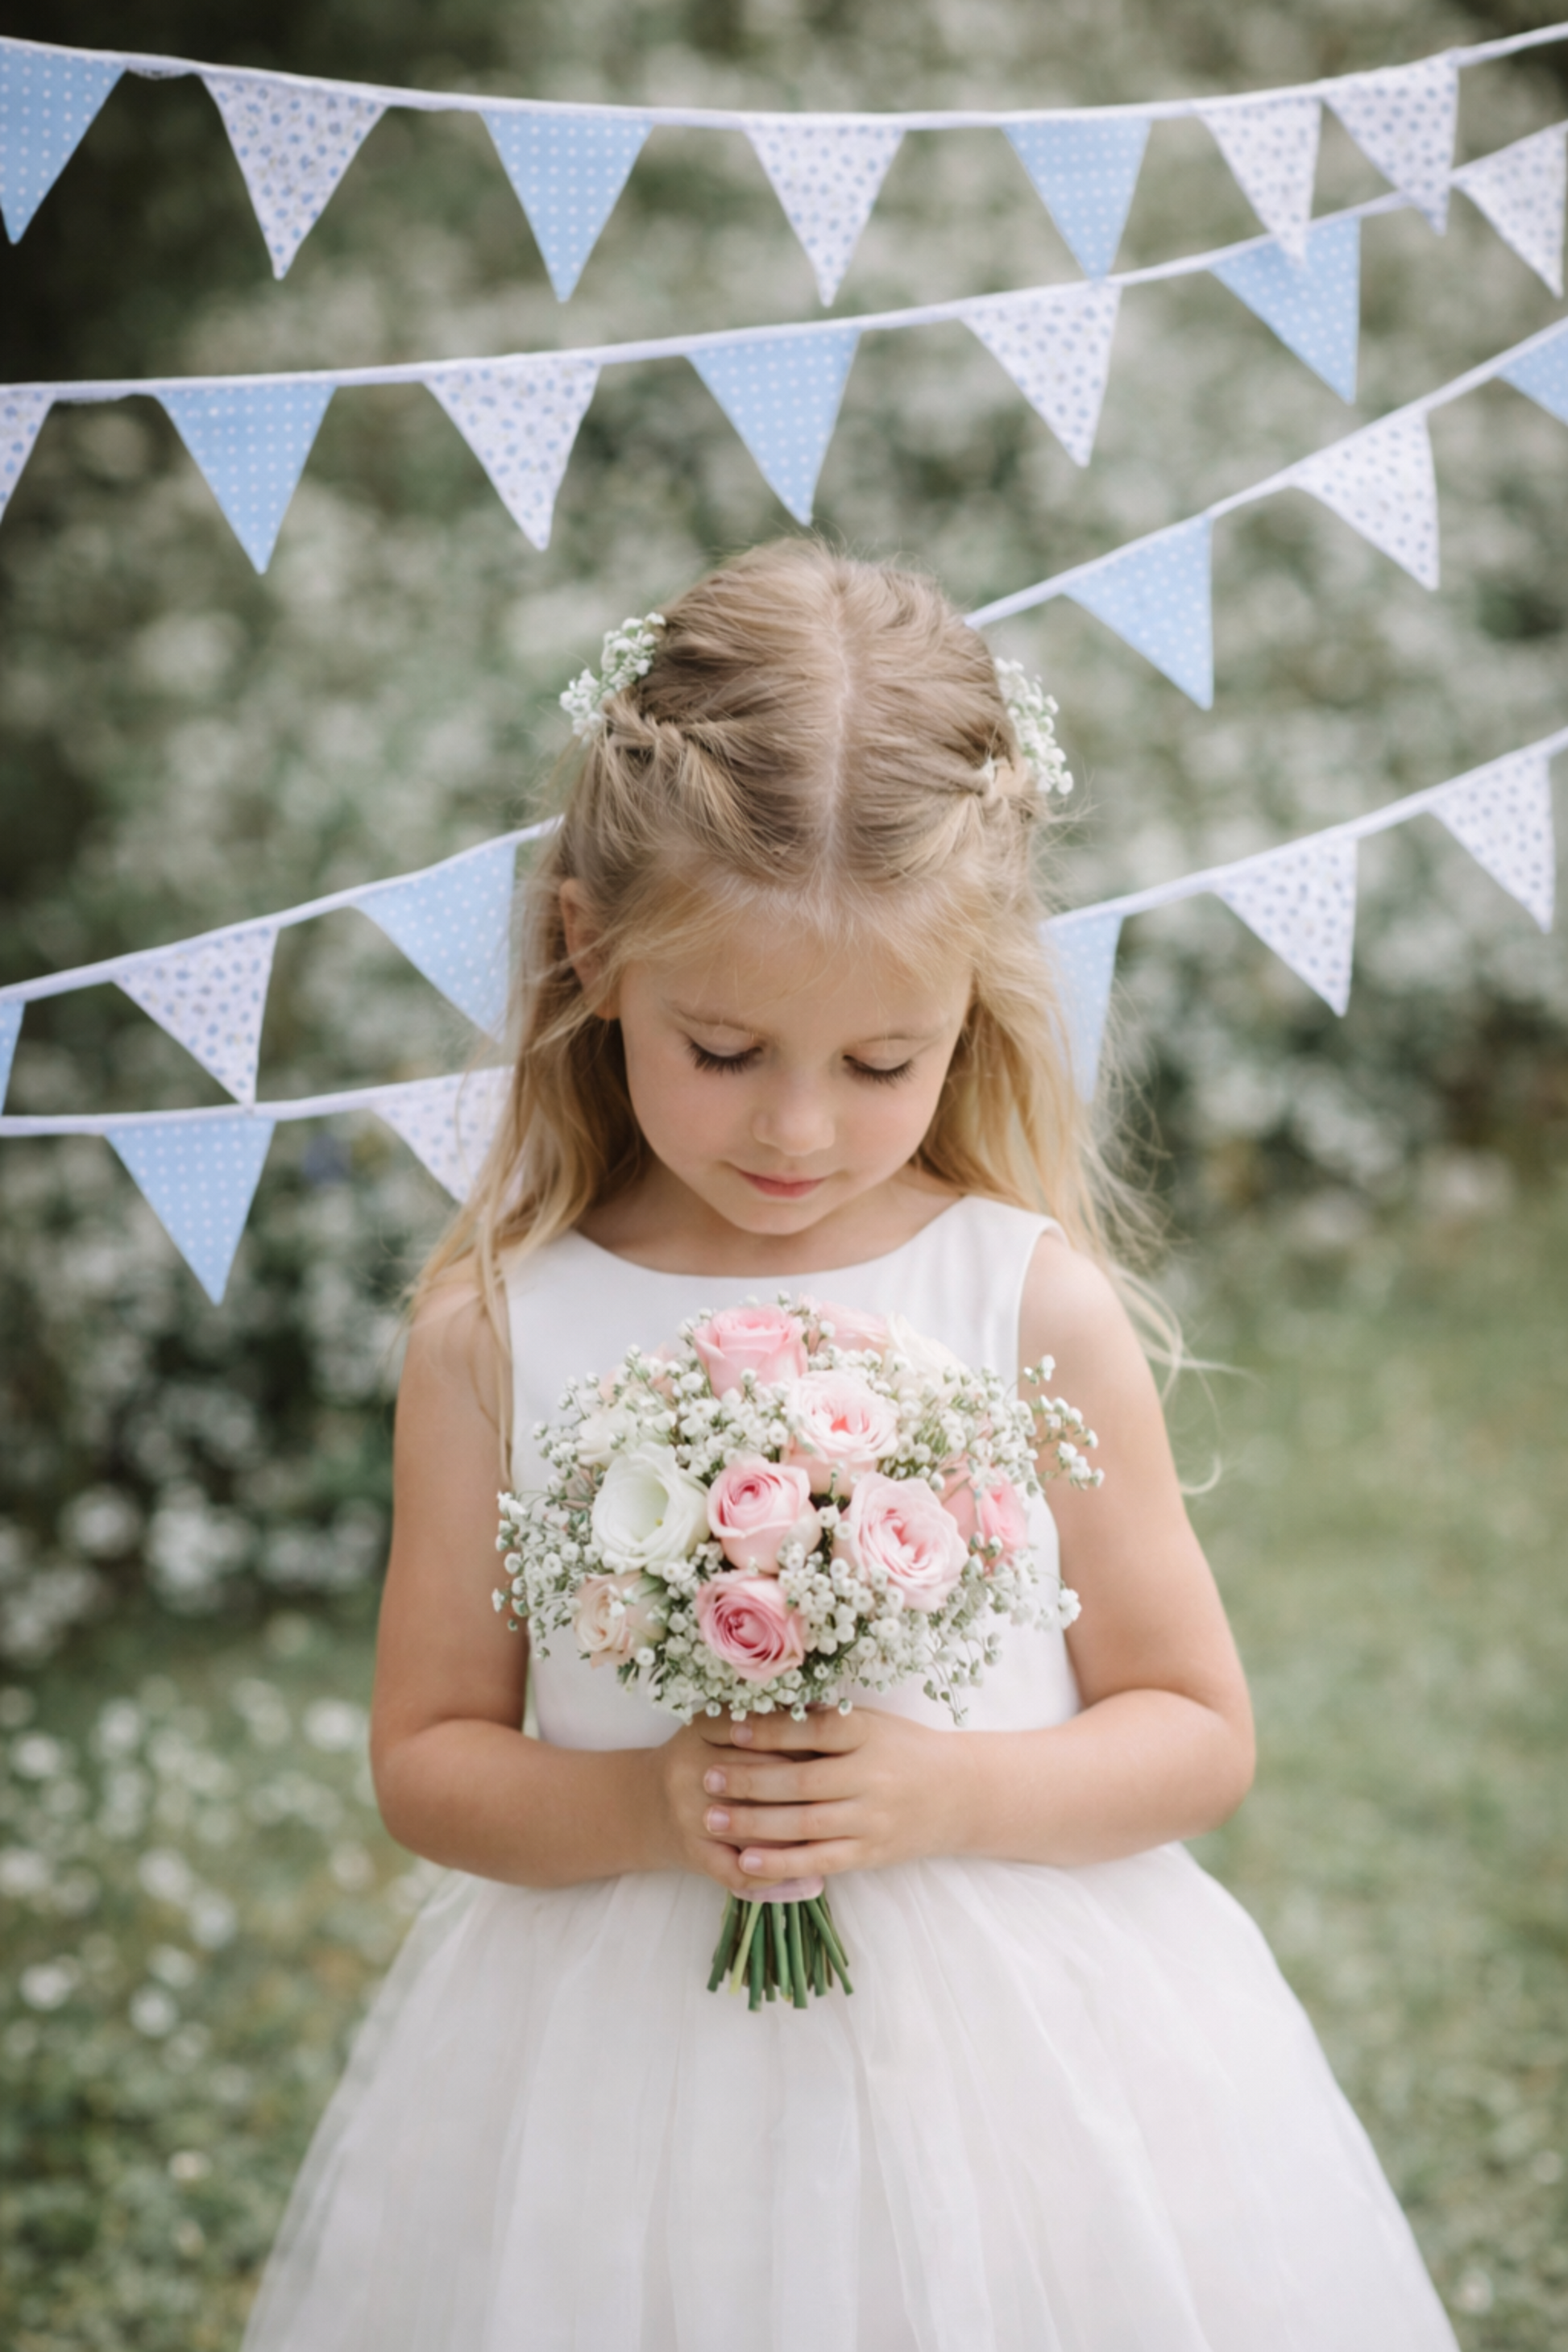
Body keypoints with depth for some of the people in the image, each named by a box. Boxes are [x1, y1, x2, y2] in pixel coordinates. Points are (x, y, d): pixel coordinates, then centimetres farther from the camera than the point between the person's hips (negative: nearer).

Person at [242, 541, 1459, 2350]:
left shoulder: (1038, 1306, -8)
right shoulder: (498, 1328, -7)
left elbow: (1198, 1737, -1)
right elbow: (424, 1756, 1)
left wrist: (946, 1791, -17)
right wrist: (636, 1806, -17)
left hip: (1008, 2056, 0)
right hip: (618, 2068, 1)